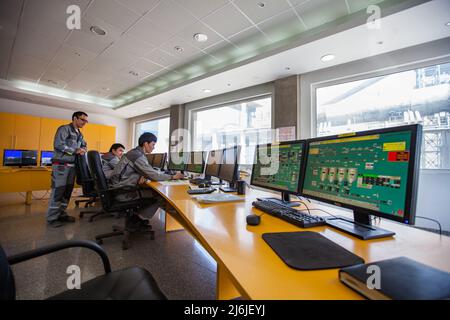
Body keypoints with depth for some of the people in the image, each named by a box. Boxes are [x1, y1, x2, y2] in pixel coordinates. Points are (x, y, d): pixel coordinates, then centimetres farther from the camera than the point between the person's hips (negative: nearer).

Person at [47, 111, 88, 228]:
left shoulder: (79, 134, 16)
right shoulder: (64, 129, -8)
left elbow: (84, 144, 24)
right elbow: (58, 145, -18)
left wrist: (83, 149, 1)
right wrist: (75, 151, -16)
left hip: (72, 165, 8)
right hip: (61, 165, -8)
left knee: (68, 190, 11)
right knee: (58, 191, -5)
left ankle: (61, 214, 21)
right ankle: (52, 218, 5)